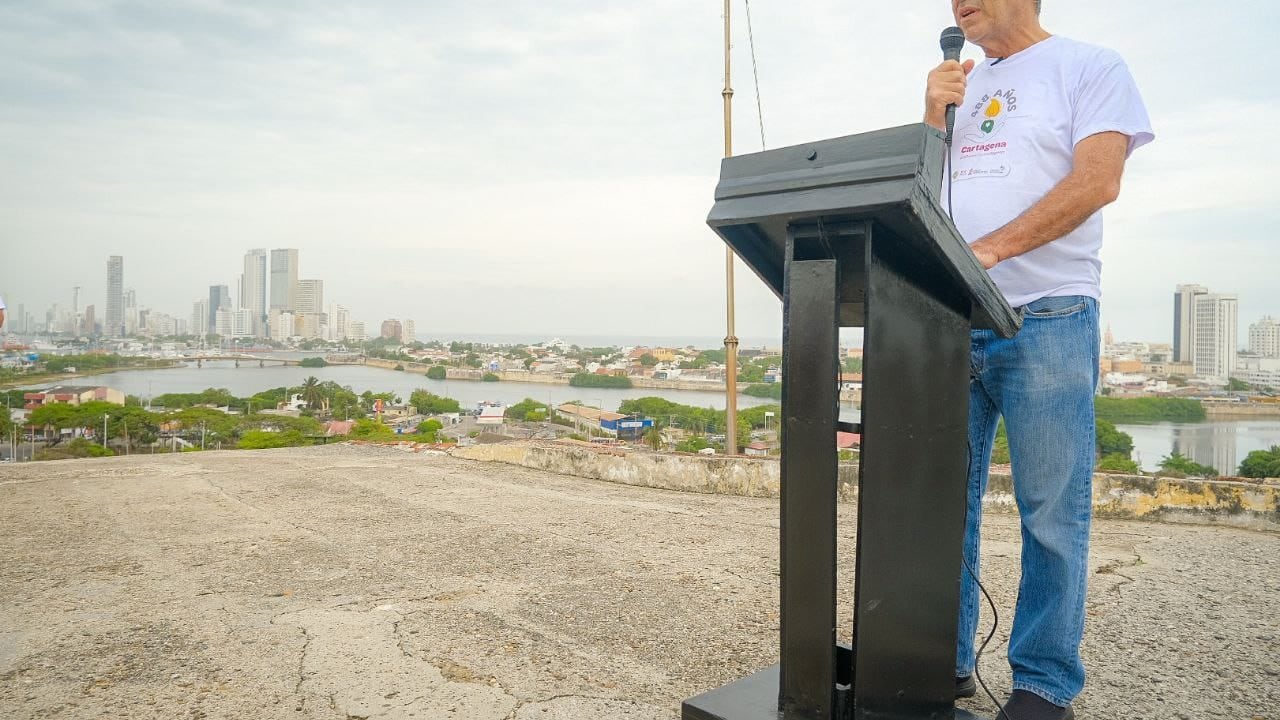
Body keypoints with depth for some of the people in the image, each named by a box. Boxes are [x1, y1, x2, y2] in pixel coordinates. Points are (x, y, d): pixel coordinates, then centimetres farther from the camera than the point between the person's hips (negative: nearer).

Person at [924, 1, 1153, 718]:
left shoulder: (1090, 67, 5)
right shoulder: (958, 85, 21)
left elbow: (1098, 180, -9)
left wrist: (988, 248, -20)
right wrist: (934, 119, 3)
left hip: (1047, 319, -5)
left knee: (1052, 514, -1)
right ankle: (946, 662, 17)